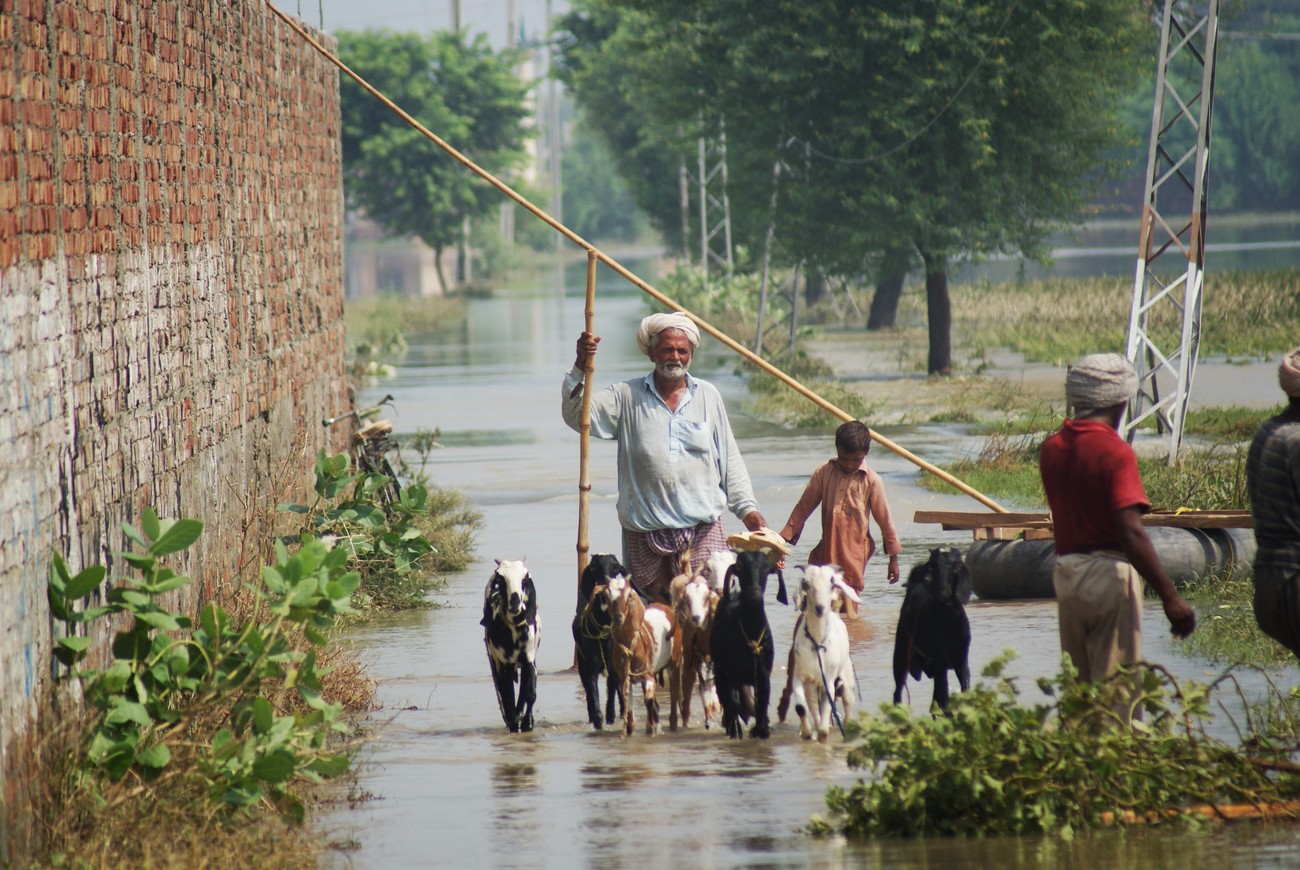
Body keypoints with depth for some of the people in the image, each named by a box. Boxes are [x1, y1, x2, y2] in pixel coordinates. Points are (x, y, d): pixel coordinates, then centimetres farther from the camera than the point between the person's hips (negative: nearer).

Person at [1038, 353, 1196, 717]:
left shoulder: (1051, 449, 7)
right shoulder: (1114, 451, -14)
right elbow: (1131, 532, -22)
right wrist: (1170, 597, -21)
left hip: (1066, 574, 7)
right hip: (1110, 575, -7)